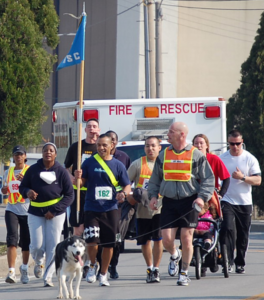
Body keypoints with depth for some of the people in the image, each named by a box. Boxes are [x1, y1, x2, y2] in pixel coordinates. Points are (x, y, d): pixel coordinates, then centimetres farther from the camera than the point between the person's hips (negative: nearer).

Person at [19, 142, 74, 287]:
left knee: (53, 245, -5)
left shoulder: (61, 172, -3)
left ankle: (48, 276, 6)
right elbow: (22, 187, 8)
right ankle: (39, 263, 28)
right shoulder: (33, 170, 0)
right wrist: (27, 192, -17)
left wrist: (54, 211, -12)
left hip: (56, 214, 0)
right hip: (35, 212, 1)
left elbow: (69, 195, -2)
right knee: (37, 245, -6)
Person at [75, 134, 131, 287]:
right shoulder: (90, 162, 2)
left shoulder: (118, 165, 5)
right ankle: (93, 265, 15)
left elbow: (127, 185, 8)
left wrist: (123, 193, -14)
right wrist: (78, 178, -17)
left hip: (110, 209, 1)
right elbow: (82, 182, 6)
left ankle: (104, 273, 22)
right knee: (92, 241, -14)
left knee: (109, 244, 5)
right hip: (92, 209, -1)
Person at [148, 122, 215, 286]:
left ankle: (184, 273, 10)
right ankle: (175, 256, 31)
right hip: (169, 202, 3)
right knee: (167, 239, -4)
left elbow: (208, 179, 1)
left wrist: (202, 197, -12)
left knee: (186, 239, -4)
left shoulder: (196, 155, 0)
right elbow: (155, 179, 20)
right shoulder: (163, 155, 10)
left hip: (189, 203, -3)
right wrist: (153, 195, 5)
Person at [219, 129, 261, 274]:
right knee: (227, 229, -19)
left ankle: (240, 263, 18)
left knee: (243, 235, 6)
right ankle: (228, 260, -17)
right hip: (227, 201, -1)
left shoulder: (250, 159, 1)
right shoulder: (222, 158, 4)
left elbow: (258, 180, -4)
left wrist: (242, 177, -19)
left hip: (245, 202, 1)